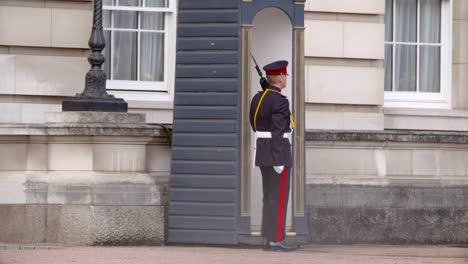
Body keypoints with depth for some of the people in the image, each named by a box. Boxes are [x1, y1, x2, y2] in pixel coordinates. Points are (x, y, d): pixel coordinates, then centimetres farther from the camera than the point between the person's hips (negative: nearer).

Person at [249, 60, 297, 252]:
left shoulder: (257, 98, 10)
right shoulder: (280, 101, -17)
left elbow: (255, 125, 18)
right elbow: (277, 132, -21)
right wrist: (278, 161, -21)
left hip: (263, 151, 9)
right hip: (278, 153, -9)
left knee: (270, 197, 12)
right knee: (279, 198, -5)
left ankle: (269, 238, 13)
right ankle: (276, 240, -4)